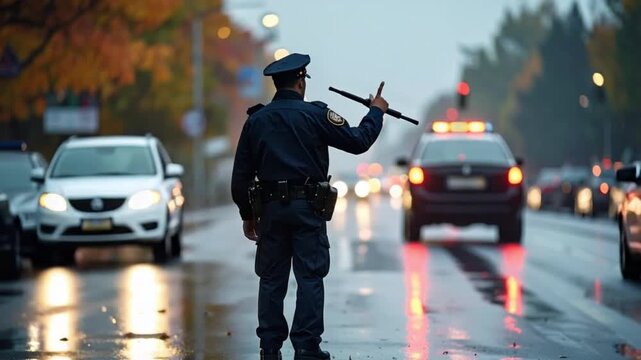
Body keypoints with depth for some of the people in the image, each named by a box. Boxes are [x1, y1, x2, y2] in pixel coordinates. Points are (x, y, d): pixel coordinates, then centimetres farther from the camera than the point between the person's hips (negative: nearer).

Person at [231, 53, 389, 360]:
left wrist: (247, 214, 18)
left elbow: (241, 175, 8)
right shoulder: (314, 114, -5)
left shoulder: (256, 120, 6)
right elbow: (358, 141, -2)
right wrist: (376, 111, 15)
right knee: (310, 279, 0)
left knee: (272, 279, 10)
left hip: (271, 208, 4)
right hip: (307, 208, -3)